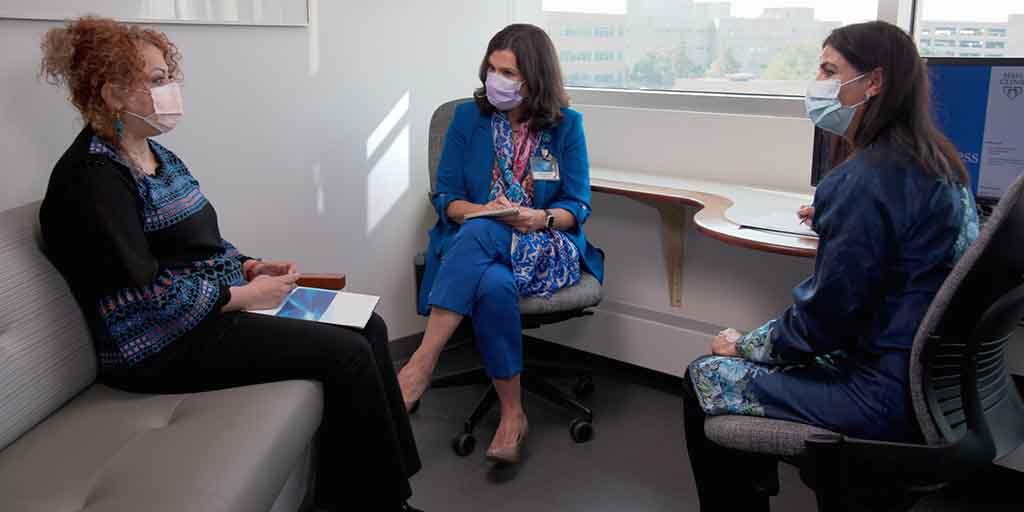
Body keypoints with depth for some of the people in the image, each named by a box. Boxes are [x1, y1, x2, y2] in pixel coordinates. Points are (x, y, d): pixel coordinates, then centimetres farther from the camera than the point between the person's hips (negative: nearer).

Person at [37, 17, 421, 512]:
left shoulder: (156, 155, 13)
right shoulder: (92, 177, -16)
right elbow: (143, 296, -23)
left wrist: (252, 267, 3)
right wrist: (245, 294, -16)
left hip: (218, 302, 10)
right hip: (166, 342, -10)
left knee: (368, 326, 0)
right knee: (347, 353, -18)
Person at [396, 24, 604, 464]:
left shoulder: (566, 124, 2)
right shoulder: (468, 116, 4)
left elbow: (577, 207, 3)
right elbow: (446, 198, 4)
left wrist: (540, 218, -20)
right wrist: (483, 209, -18)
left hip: (547, 249, -1)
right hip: (475, 244, 1)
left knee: (478, 235, -36)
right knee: (494, 286, -38)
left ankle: (422, 363, -34)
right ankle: (512, 412, -25)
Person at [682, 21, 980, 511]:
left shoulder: (865, 179, -23)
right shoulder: (938, 162, 6)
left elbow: (825, 315, -21)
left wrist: (744, 345, -7)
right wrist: (833, 215, 28)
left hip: (887, 397, -10)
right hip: (933, 376, 10)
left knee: (702, 378, 0)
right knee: (757, 351, 22)